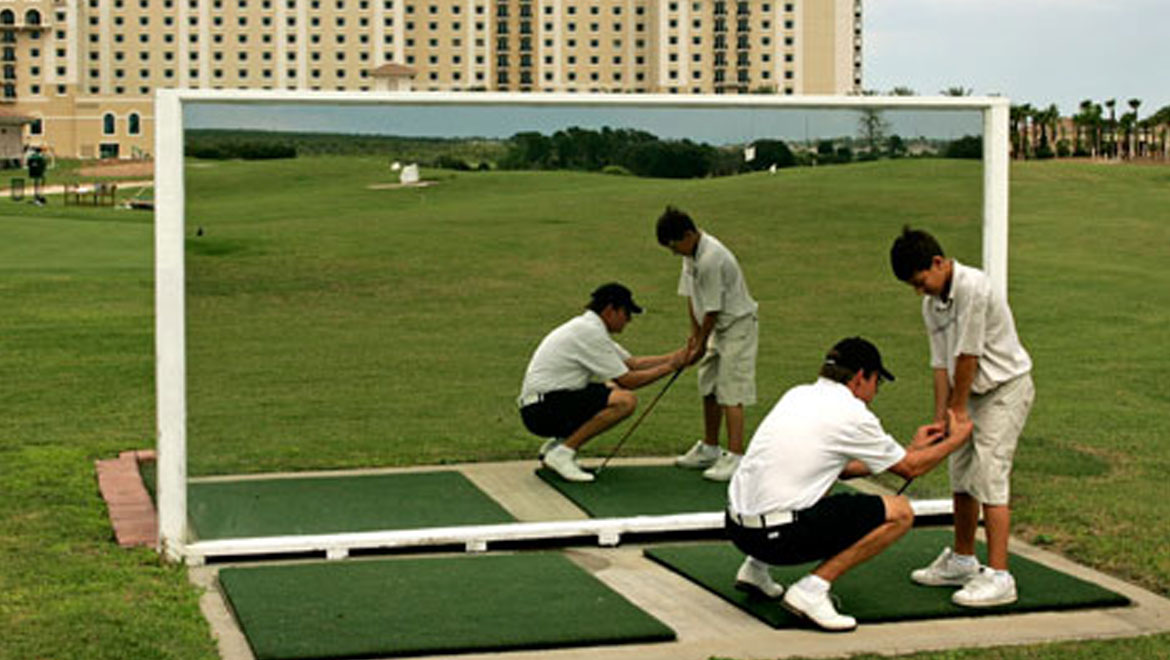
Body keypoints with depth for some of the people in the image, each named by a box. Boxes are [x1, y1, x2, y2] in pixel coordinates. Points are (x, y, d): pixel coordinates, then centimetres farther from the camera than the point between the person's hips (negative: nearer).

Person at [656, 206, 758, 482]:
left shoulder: (711, 259, -27)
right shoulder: (692, 254, 3)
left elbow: (712, 310, -21)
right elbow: (691, 295, 10)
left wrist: (701, 344, -12)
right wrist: (694, 332, 6)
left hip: (738, 325, -10)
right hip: (718, 328, 10)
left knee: (730, 392, -13)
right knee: (709, 389, 14)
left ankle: (736, 457, -14)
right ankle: (709, 449, 27)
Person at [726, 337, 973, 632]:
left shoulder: (798, 395, 16)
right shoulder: (852, 414, -6)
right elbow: (910, 469, 7)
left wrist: (912, 448, 34)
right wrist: (957, 438, 23)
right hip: (777, 536, -8)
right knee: (900, 512, -2)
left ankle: (756, 568, 25)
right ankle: (811, 589, -9)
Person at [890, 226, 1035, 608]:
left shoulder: (973, 288, -24)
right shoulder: (932, 304, 3)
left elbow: (968, 355, -20)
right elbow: (941, 364, 4)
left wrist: (958, 407, -12)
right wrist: (940, 418, -1)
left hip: (1006, 388, -9)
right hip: (974, 392, 9)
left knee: (989, 478, -13)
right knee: (961, 477, 14)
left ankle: (998, 577, -11)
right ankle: (962, 561, 29)